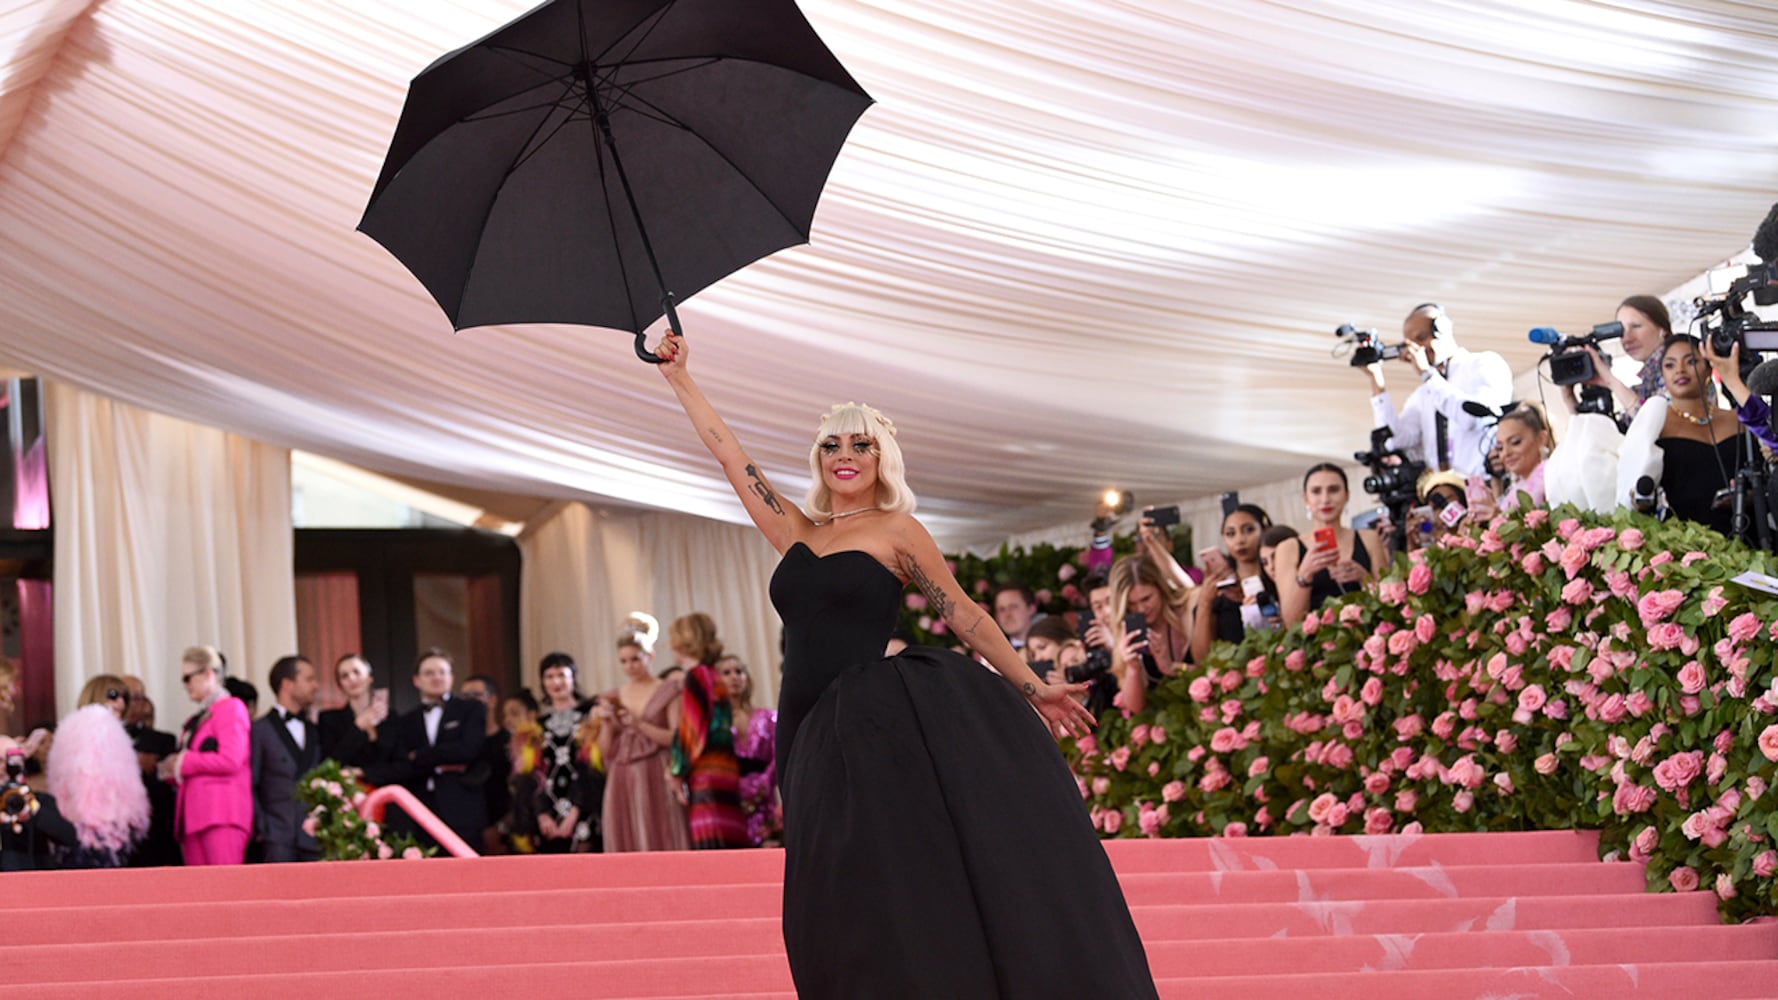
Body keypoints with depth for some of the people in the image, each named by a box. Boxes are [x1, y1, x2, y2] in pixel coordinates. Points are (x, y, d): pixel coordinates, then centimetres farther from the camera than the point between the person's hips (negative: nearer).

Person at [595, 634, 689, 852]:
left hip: (657, 782, -4)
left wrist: (639, 724, -13)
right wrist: (607, 723, -4)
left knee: (661, 847, -9)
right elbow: (605, 752, 13)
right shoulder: (614, 698, 16)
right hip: (623, 785, 4)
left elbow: (678, 739, -6)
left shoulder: (668, 692, 5)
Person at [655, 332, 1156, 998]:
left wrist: (1032, 688, 6)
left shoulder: (896, 531, 5)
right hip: (811, 735, 5)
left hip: (877, 725, -5)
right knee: (846, 913, 0)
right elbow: (728, 453, 21)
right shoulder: (795, 532, 17)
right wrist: (678, 376, 23)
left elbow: (962, 612, 7)